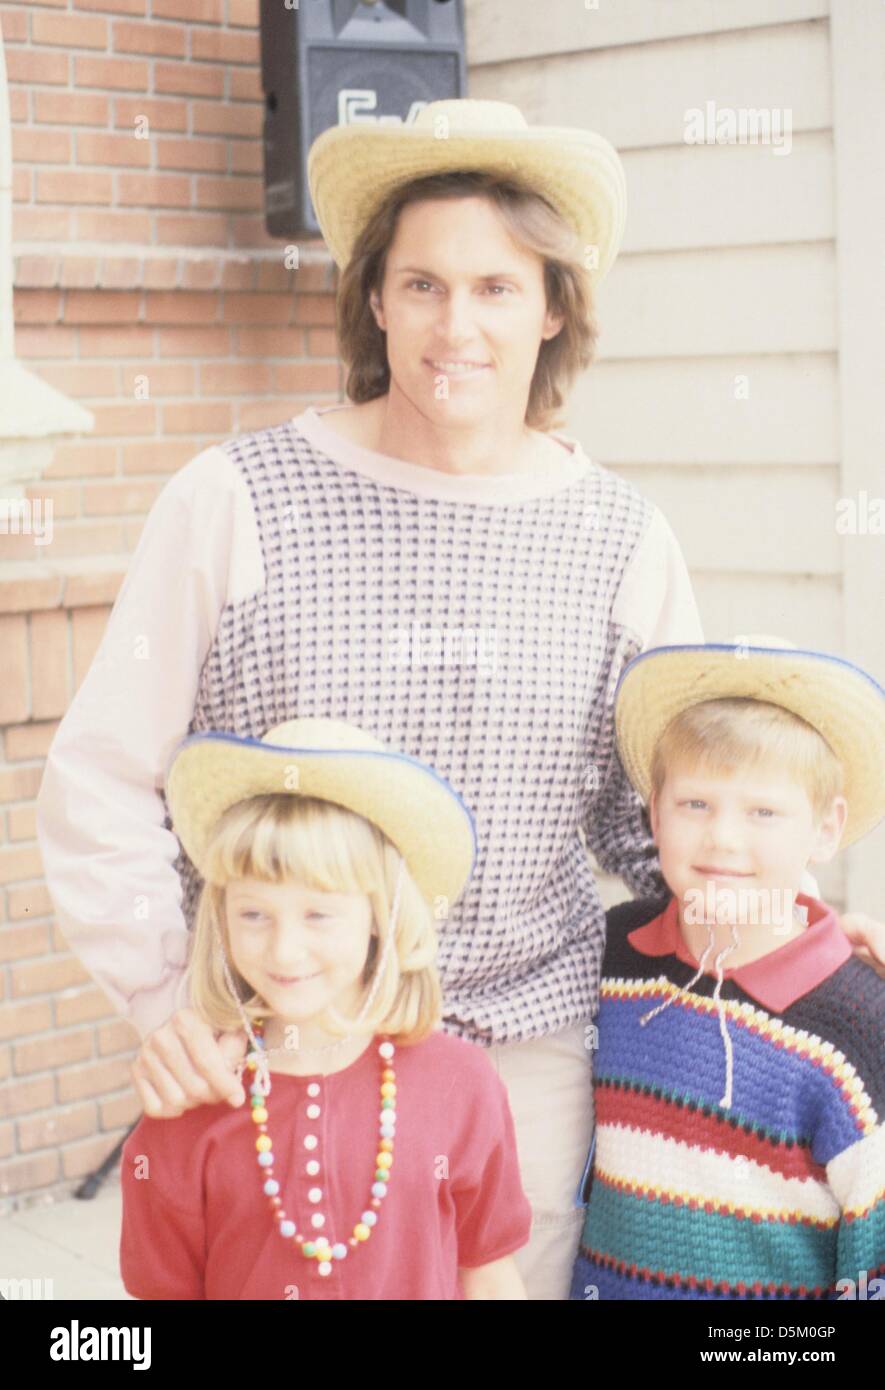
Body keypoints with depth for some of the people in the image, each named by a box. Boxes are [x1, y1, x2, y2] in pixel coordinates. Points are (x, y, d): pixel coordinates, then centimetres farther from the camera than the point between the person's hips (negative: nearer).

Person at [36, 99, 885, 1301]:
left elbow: (660, 810, 13)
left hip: (531, 1053, 2)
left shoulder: (622, 538, 2)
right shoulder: (237, 501, -6)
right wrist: (162, 994, -11)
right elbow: (102, 783, -1)